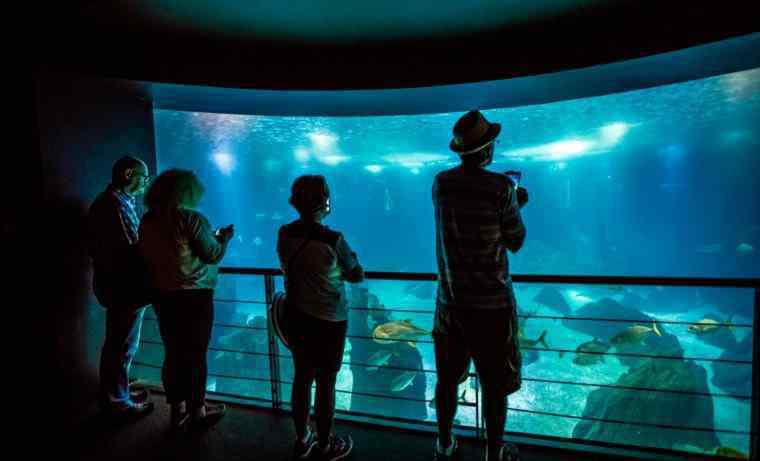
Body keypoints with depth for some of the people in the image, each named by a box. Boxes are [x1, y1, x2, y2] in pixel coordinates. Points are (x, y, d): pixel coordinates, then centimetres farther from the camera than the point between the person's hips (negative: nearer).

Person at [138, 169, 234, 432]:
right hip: (193, 296, -6)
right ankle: (198, 412, 21)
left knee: (173, 353, 16)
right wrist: (224, 238, 7)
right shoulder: (191, 218, -16)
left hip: (163, 295, 6)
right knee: (195, 354, 7)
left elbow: (149, 255, 15)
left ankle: (177, 411, 28)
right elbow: (212, 254, -13)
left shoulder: (148, 220, 4)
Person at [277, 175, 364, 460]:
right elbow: (357, 276, -8)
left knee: (302, 377, 18)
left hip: (296, 316, 5)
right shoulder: (333, 239, -22)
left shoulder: (284, 234, -6)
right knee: (326, 383, 10)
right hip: (329, 321, -5)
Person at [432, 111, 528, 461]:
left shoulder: (441, 183, -2)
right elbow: (515, 243, -5)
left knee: (447, 378, 19)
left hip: (450, 301, 4)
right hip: (492, 303, -4)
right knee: (495, 385, 14)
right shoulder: (501, 188, -14)